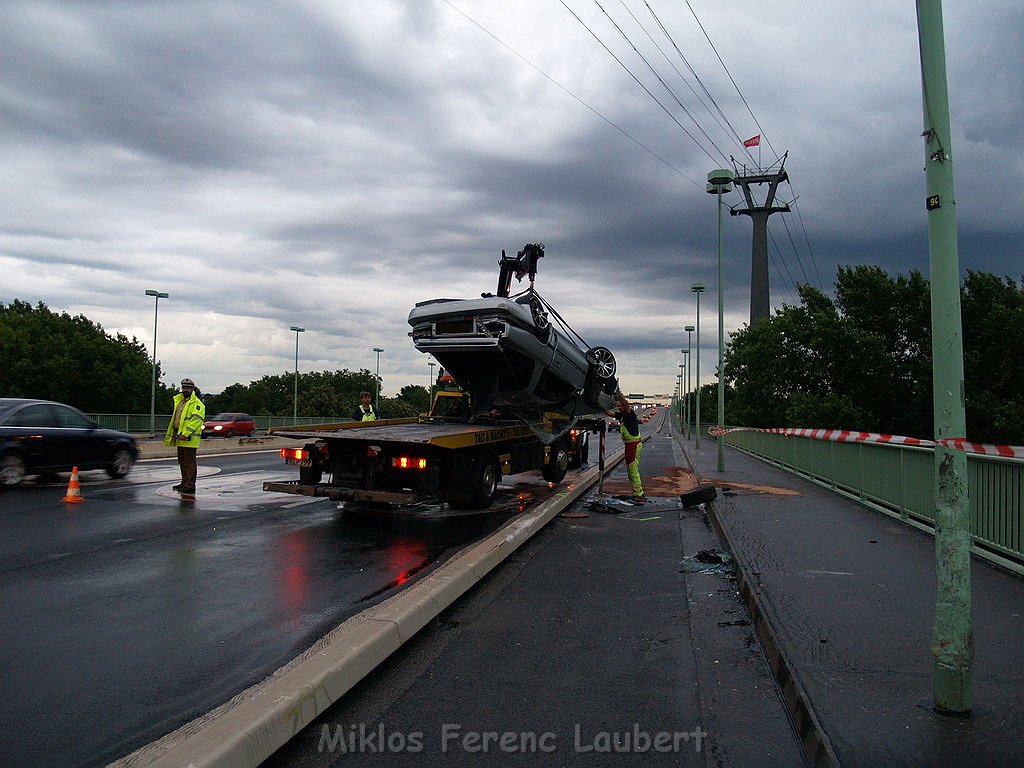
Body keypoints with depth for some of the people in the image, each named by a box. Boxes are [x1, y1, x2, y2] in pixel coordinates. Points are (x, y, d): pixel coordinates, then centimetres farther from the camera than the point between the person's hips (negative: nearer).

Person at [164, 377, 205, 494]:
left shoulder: (196, 403, -10)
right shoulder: (179, 401, 20)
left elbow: (196, 420, -20)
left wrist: (186, 433, -25)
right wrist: (171, 434, 23)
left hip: (189, 438, -9)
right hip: (180, 437, 9)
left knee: (189, 462, -7)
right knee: (182, 462, 15)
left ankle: (190, 485, -5)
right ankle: (184, 483, 24)